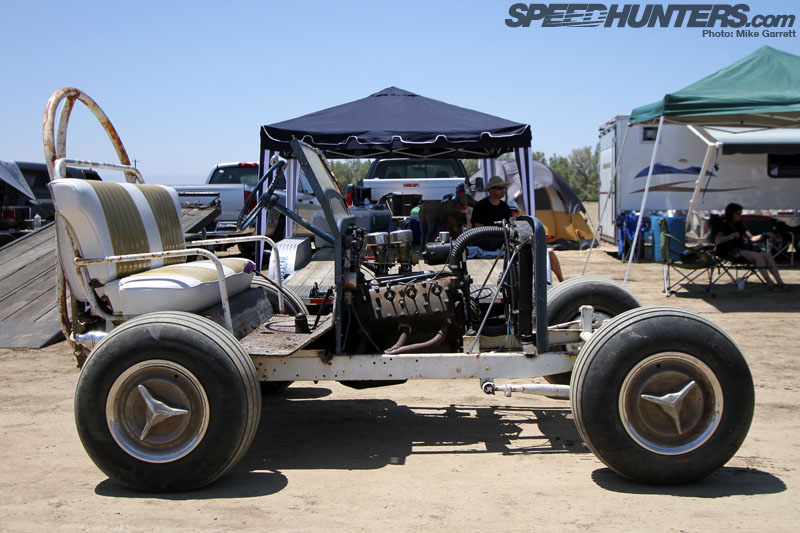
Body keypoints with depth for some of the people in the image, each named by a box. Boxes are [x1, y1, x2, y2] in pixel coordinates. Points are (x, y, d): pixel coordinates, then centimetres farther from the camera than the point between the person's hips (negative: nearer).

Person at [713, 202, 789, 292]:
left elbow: (752, 238, 24)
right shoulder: (723, 225, 1)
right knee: (758, 256, -29)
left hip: (741, 248, 7)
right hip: (730, 251, -7)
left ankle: (780, 283, -22)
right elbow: (717, 241, -15)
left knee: (767, 255, -16)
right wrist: (731, 236, -27)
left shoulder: (739, 225, 23)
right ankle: (770, 283, -31)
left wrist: (765, 235, 11)